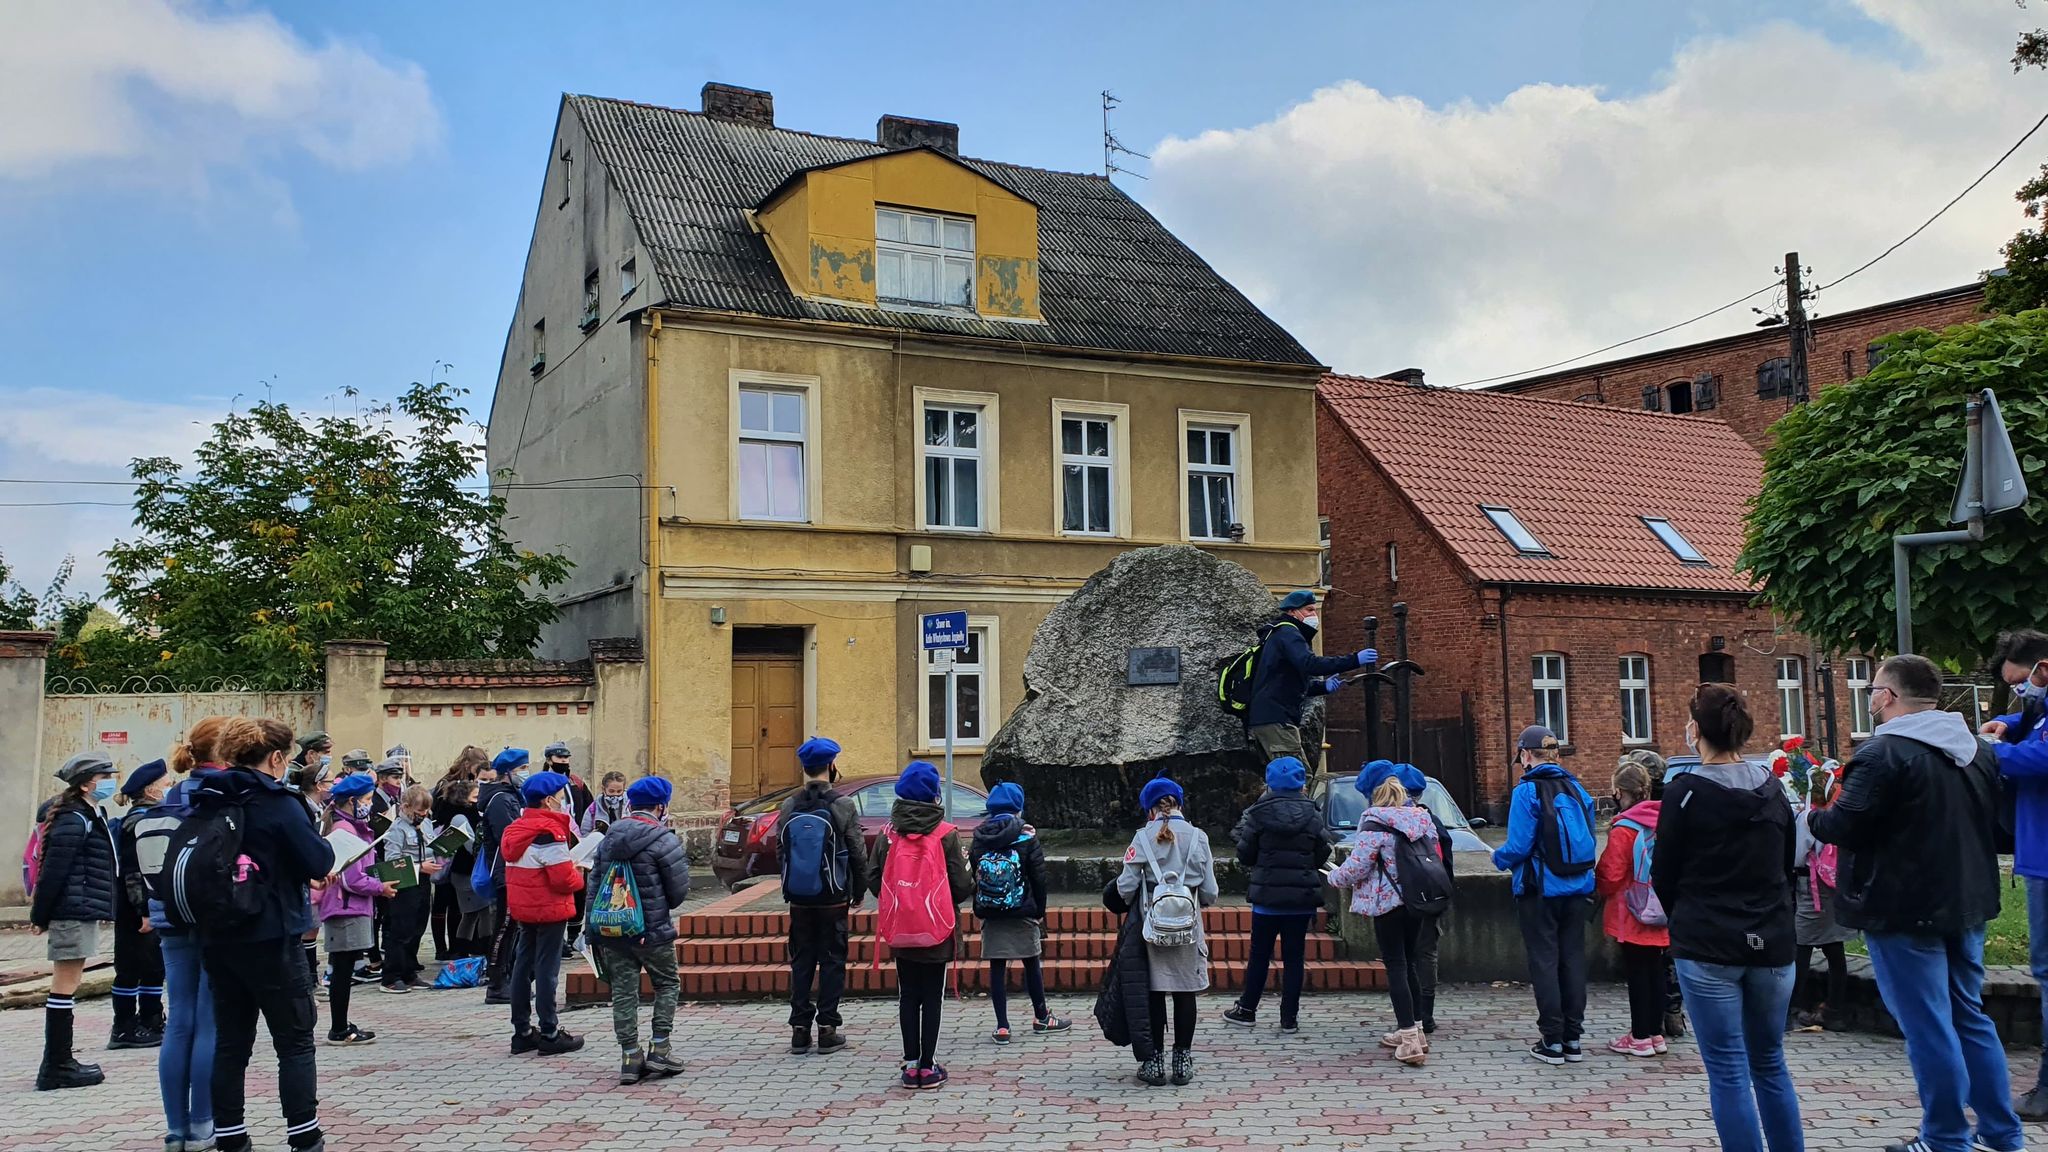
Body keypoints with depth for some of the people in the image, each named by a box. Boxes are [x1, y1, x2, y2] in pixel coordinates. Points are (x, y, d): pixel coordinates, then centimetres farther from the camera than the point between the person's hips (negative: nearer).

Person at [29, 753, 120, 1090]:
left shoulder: (89, 817, 18)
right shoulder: (74, 821, -13)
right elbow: (53, 870, -16)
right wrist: (40, 917, -13)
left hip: (82, 912, 10)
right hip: (75, 911, -10)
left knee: (66, 986, 13)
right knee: (64, 987, -5)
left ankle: (60, 1061, 20)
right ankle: (56, 1067, -1)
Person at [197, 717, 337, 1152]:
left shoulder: (206, 801, 7)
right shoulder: (277, 802, -14)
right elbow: (318, 863, -16)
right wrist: (326, 847, 6)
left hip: (217, 937, 6)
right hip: (269, 938, -6)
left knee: (230, 1039, 12)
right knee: (295, 1041, 3)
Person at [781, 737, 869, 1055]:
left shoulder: (789, 807, 0)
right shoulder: (843, 805, -10)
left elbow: (781, 852, 7)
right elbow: (858, 853, -6)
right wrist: (859, 890, 7)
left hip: (799, 900, 3)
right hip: (833, 899, -3)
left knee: (801, 961, 10)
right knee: (832, 961, 4)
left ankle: (800, 1029, 12)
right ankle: (827, 1029, 5)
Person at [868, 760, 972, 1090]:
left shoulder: (887, 834, -2)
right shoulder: (946, 835, -10)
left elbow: (873, 880, 1)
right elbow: (961, 887, -11)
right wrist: (968, 872, 10)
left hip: (900, 931, 2)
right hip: (936, 931, -2)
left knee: (907, 997, 13)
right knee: (932, 997, 6)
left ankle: (911, 1064, 15)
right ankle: (928, 1066, 8)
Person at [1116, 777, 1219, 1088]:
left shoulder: (1143, 838, -5)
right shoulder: (1198, 837, 0)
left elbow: (1125, 887, -7)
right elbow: (1209, 893, 0)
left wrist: (1135, 904, 14)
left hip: (1153, 923, -1)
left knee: (1155, 992, 7)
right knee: (1185, 991, 10)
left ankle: (1155, 1062, 12)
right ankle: (1183, 1062, 16)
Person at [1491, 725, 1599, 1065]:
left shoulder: (1527, 791, -13)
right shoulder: (1576, 788, 6)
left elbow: (1518, 846, -16)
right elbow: (1587, 841, 10)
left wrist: (1499, 858, 4)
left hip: (1540, 891, -5)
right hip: (1578, 888, 5)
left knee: (1544, 961, 2)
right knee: (1573, 959, 11)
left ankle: (1552, 1041, 5)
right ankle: (1573, 1039, 16)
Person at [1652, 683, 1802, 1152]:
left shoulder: (1685, 793, -11)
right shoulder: (1773, 789, 5)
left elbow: (1663, 876, -4)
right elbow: (1787, 865, 14)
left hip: (1707, 946, -5)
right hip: (1771, 943, 5)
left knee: (1727, 1069, 1)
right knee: (1770, 1064, 17)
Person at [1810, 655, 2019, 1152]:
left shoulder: (1884, 753, -18)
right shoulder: (1976, 749, 10)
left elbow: (1843, 826, -21)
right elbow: (1995, 821, 21)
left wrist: (1812, 818, -1)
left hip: (1904, 908, -9)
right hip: (1966, 903, 9)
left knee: (1927, 1027, -1)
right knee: (1969, 1017, 17)